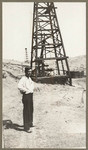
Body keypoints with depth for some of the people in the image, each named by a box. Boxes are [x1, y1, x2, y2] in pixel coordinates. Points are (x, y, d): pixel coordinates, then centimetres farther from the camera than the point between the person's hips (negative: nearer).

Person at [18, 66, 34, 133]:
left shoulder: (29, 78, 11)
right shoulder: (23, 79, -18)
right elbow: (19, 86, -35)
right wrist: (26, 90, -24)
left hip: (31, 95, 9)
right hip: (26, 96, -9)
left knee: (31, 110, 20)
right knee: (26, 112, -4)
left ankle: (30, 123, 38)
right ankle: (26, 127, 3)